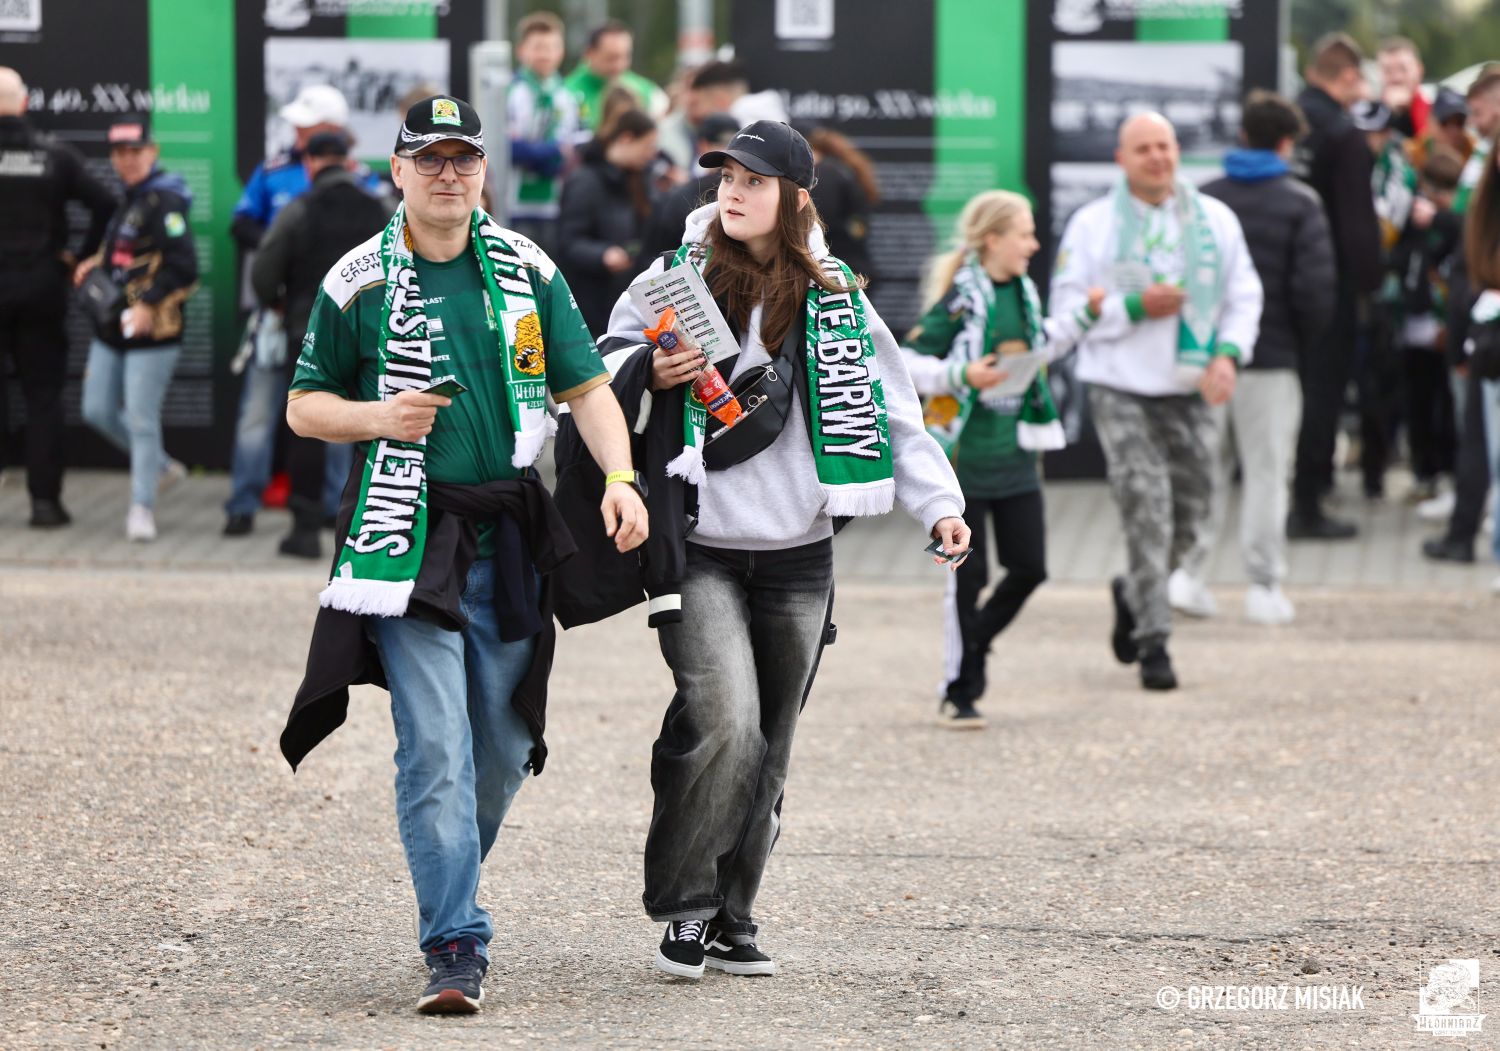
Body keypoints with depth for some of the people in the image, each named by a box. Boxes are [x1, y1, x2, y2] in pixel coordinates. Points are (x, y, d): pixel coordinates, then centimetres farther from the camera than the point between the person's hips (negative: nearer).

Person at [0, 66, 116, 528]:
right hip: (42, 288, 1)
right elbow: (105, 204, -7)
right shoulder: (55, 155, -1)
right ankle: (45, 499, 4)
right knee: (43, 395, 7)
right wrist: (82, 257, 1)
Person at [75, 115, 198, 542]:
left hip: (151, 331, -9)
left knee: (141, 419, -6)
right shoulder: (127, 201, 14)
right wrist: (97, 263, 11)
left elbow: (183, 267, -20)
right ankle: (160, 466, 30)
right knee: (98, 411, 11)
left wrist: (149, 304, -25)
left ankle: (142, 507, 3)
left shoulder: (162, 203, -14)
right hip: (111, 330, 9)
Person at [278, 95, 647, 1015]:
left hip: (511, 538, 3)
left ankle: (449, 888, 31)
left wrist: (621, 475, -11)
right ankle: (457, 948, -13)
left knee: (504, 748, 8)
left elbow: (587, 386, 7)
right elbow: (304, 407, 8)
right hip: (412, 537, -3)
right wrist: (377, 417, -13)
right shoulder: (359, 283, 2)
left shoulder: (528, 271, 8)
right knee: (436, 749, -12)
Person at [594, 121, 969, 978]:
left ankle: (733, 918, 22)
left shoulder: (835, 301, 5)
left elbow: (896, 412, 7)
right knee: (723, 723, -20)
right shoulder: (677, 279, 1)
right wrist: (648, 372, -13)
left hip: (798, 560, 3)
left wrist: (939, 504, -5)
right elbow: (603, 367, 9)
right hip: (699, 553, -3)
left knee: (768, 750, 10)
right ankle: (683, 904, -6)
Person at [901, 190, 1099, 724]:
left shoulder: (1022, 293, 8)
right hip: (964, 456, -7)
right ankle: (958, 690, 10)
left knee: (1029, 568, 4)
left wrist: (1084, 317, 20)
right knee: (968, 576, -2)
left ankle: (972, 645, 27)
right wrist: (962, 376, -24)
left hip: (1015, 455, 7)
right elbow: (907, 361, -14)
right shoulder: (961, 300, -13)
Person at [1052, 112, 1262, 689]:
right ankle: (1153, 641, -6)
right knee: (1147, 512, -12)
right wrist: (1135, 307, -16)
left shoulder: (1216, 219, 8)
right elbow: (1068, 307, -3)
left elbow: (1244, 295, 9)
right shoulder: (1091, 225, 0)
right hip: (1121, 391, -3)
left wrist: (1228, 353, -8)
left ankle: (1133, 596, 34)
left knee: (1189, 518, 6)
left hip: (1189, 391, 3)